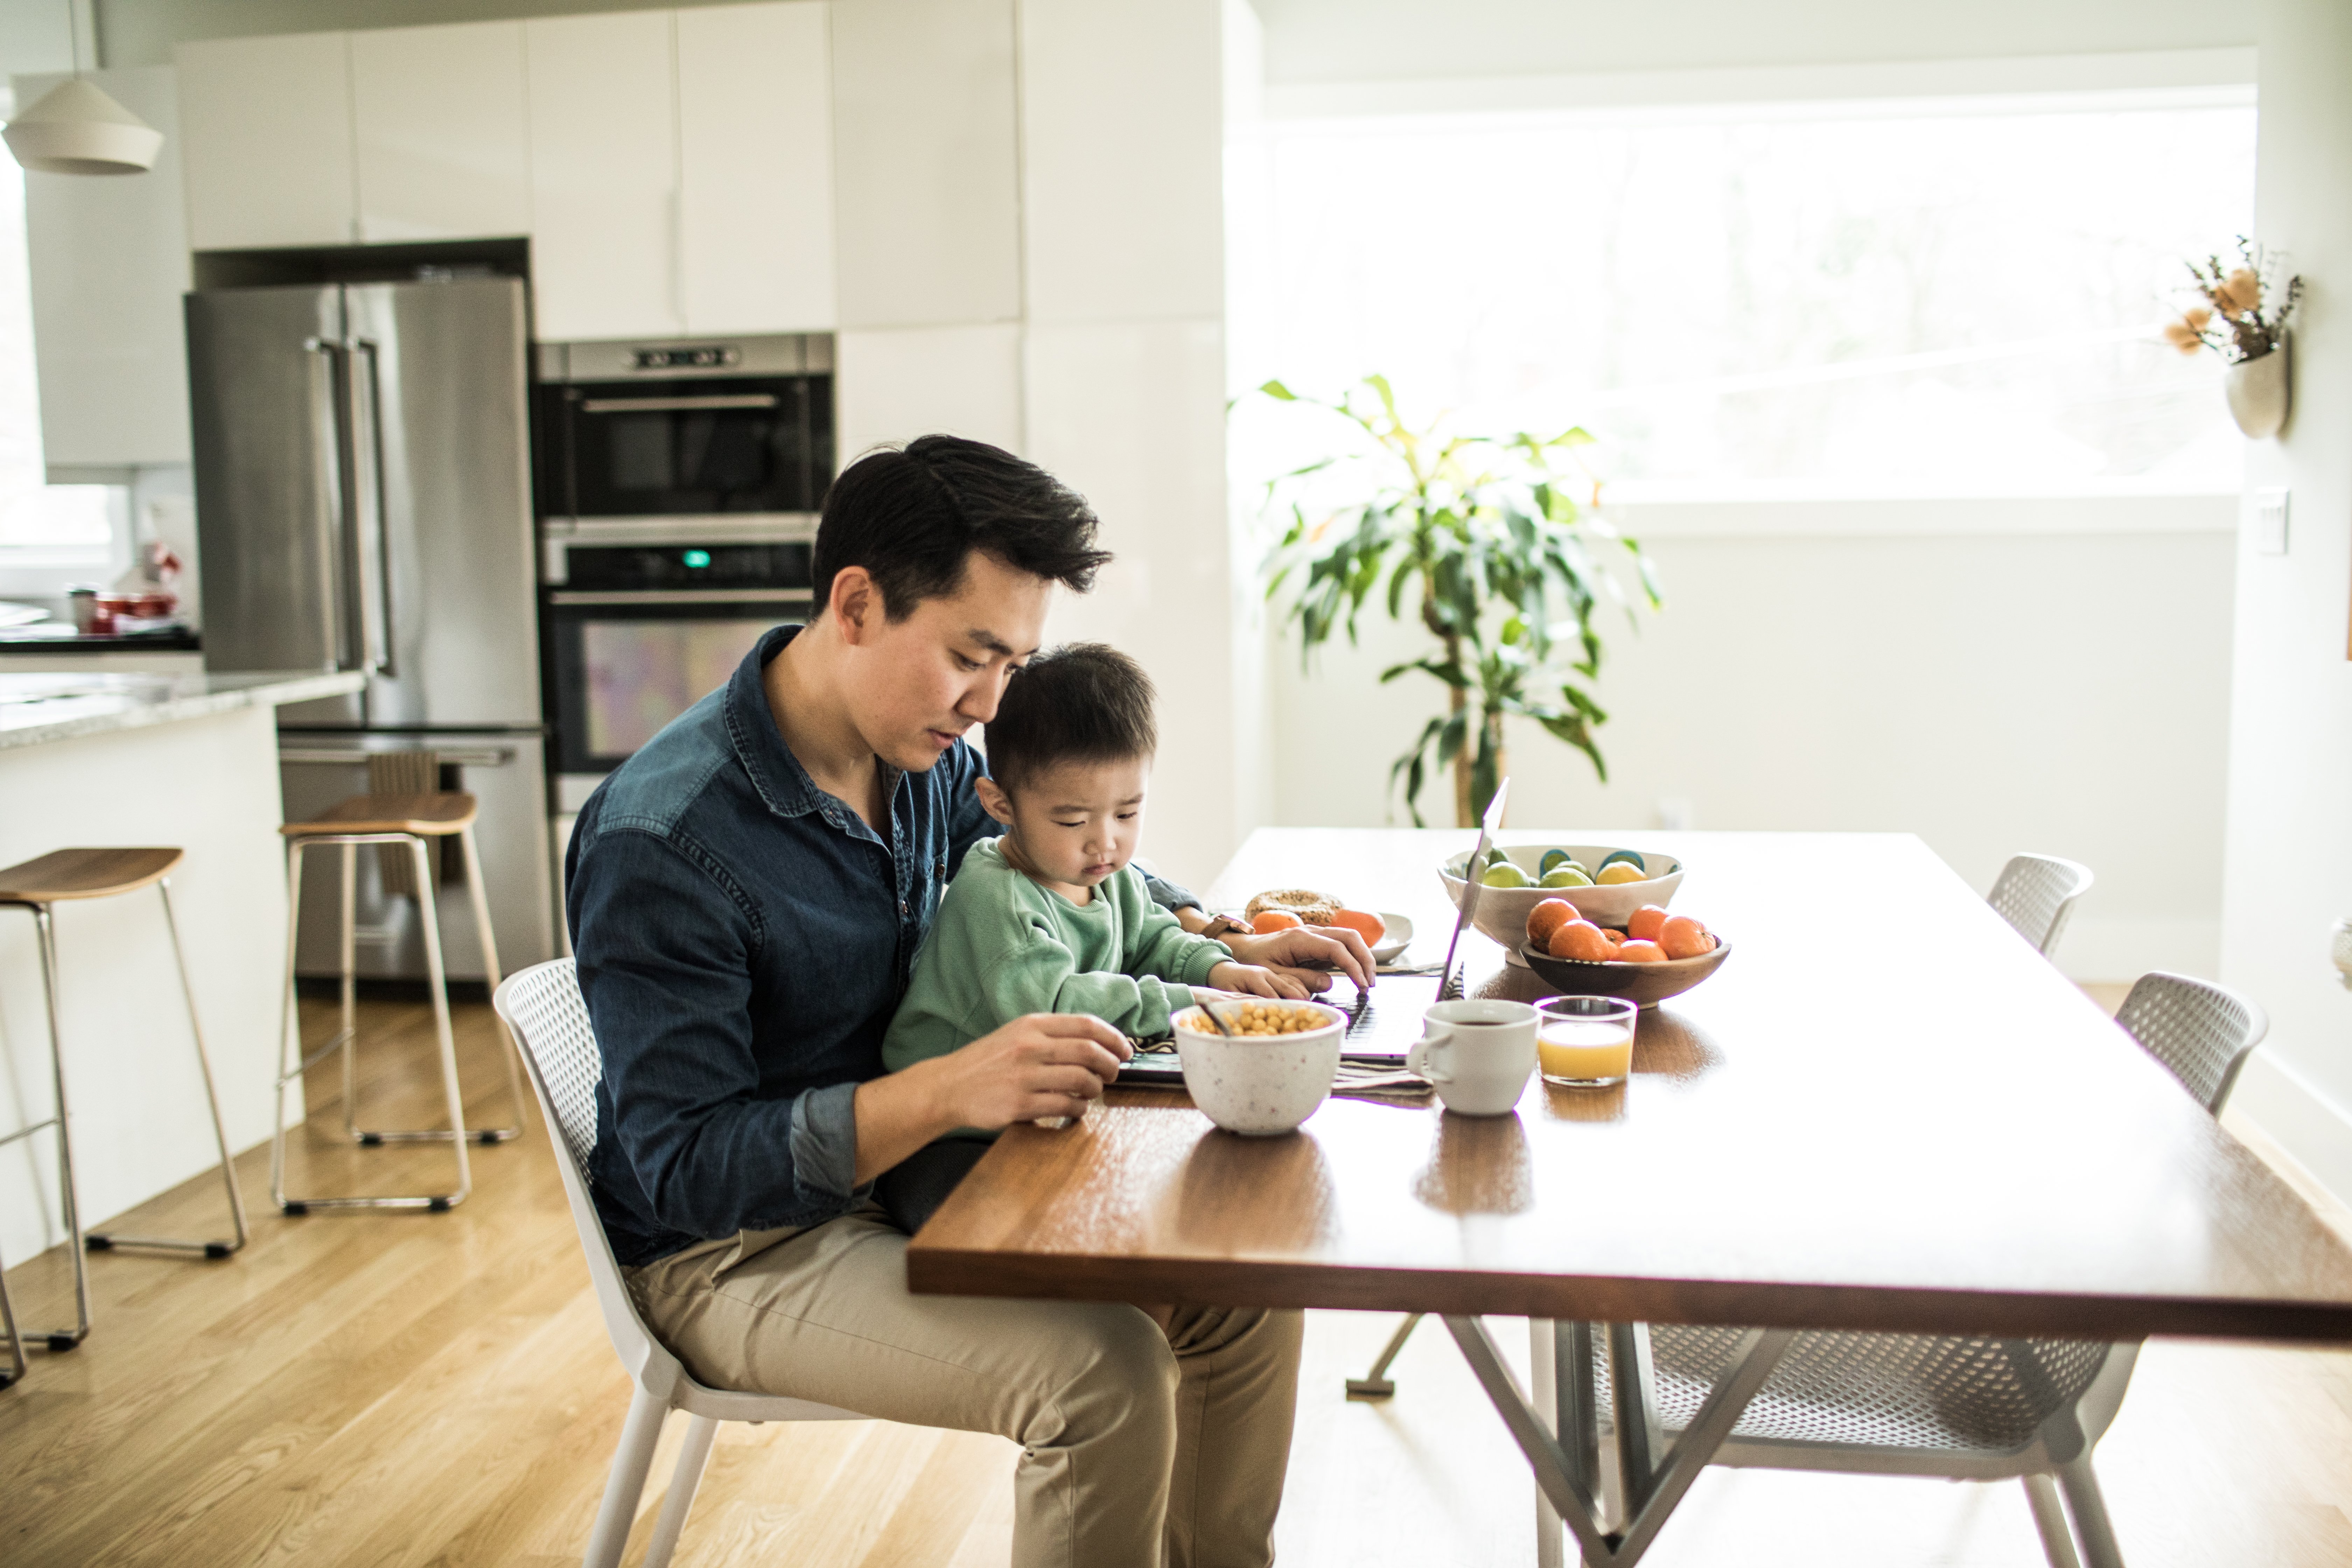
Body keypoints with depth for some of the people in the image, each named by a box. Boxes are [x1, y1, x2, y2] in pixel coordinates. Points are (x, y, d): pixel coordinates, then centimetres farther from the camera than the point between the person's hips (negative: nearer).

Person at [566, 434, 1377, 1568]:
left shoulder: (928, 753, -2)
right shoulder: (659, 840, -25)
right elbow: (685, 1166, -25)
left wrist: (1227, 949, 1)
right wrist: (951, 1090, -38)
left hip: (900, 1166, 7)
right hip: (738, 1250, -7)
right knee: (1102, 1368, -28)